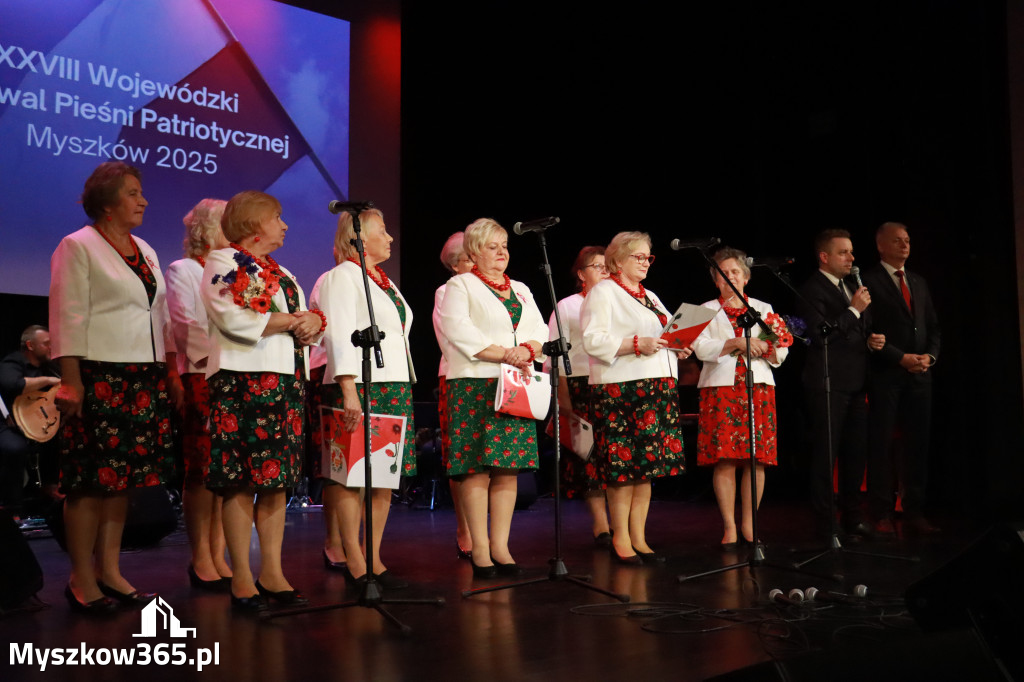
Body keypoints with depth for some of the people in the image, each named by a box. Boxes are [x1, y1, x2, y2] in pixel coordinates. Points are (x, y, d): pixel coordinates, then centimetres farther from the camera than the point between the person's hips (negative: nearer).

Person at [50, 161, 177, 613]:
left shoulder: (146, 252, 19)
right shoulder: (77, 247, -3)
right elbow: (69, 318, -10)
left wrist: (170, 373, 13)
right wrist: (71, 381, -16)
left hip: (144, 380, 7)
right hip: (98, 377, -7)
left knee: (123, 477, 7)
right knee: (90, 479, -5)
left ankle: (110, 573, 15)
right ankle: (82, 580, 3)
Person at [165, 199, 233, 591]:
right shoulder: (182, 271, 5)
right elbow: (186, 328, -6)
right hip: (201, 381, -5)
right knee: (202, 472, -6)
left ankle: (218, 556, 6)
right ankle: (201, 561, 0)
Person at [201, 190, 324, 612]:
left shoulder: (281, 273, 26)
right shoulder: (223, 263, 2)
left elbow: (307, 318, 21)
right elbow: (235, 319, -13)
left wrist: (314, 320, -3)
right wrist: (289, 321, -5)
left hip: (288, 382, 7)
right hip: (244, 381, -7)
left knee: (277, 480, 5)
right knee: (240, 481, -8)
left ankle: (272, 573, 10)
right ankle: (241, 579, -3)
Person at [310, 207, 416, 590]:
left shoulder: (385, 282, 23)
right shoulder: (341, 277, -3)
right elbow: (340, 338, -13)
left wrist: (405, 392, 18)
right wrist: (349, 392, -22)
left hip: (396, 387, 8)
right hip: (360, 387, -8)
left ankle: (374, 559, 10)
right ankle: (354, 563, -1)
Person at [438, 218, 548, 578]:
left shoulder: (521, 290, 22)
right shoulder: (460, 286, 4)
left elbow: (540, 330, 15)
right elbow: (459, 331, -10)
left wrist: (528, 350, -8)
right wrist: (505, 354, -15)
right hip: (475, 386, -5)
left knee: (508, 469, 2)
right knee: (477, 468, -8)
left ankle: (500, 546, 8)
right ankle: (479, 549, -1)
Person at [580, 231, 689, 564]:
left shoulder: (650, 297, 25)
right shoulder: (603, 292, 0)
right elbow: (593, 340, -12)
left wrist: (679, 348, 9)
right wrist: (636, 345, -19)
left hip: (658, 387, 8)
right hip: (620, 389, -8)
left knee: (648, 463, 6)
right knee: (623, 464, -8)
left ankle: (639, 537, 12)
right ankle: (620, 540, 1)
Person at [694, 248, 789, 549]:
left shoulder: (763, 308, 19)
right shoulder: (707, 310, 13)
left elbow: (780, 354, 14)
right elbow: (701, 347, -4)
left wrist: (769, 350, -8)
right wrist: (737, 344, -15)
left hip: (758, 387, 2)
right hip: (721, 388, -2)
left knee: (757, 458, -4)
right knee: (724, 459, -8)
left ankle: (749, 524, 5)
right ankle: (729, 527, -2)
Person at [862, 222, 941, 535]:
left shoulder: (918, 282, 18)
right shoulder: (868, 281, -2)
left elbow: (933, 326, 18)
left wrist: (930, 355, 0)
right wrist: (901, 358, -14)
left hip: (919, 374, 6)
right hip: (885, 374, -6)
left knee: (918, 444, 6)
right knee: (881, 444, -2)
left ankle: (914, 512, 12)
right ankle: (882, 515, 3)